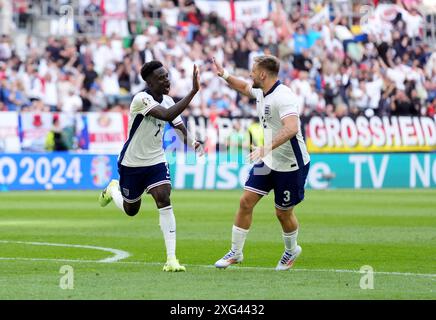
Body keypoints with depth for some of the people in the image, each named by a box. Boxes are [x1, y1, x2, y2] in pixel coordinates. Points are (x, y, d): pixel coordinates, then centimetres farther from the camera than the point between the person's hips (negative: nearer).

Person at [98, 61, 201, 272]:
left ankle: (171, 259, -21)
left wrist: (192, 142, -14)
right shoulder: (141, 99, -25)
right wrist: (193, 91, -46)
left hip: (156, 162, 4)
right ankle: (113, 189, 52)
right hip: (132, 163, -4)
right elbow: (167, 115, -41)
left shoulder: (168, 101, -2)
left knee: (164, 200, -19)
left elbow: (179, 127, 9)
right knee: (131, 210, 14)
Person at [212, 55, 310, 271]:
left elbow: (291, 129, -39)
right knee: (246, 202, 0)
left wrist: (267, 147, -47)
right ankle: (235, 252, 8)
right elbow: (244, 87, 27)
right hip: (268, 162, 8)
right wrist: (224, 75, 13)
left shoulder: (283, 97, -26)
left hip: (291, 164, -8)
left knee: (283, 213, 6)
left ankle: (291, 250, 33)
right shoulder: (261, 93, 3)